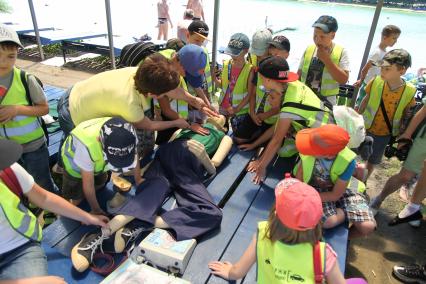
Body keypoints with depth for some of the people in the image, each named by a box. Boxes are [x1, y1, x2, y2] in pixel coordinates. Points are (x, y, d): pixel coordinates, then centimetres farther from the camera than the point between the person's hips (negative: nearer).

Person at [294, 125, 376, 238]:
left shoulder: (347, 161, -31)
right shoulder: (308, 151, -29)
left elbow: (336, 195, -20)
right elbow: (299, 178, -13)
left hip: (344, 188, 0)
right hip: (318, 188, 0)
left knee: (368, 226, -15)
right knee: (328, 221, -30)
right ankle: (346, 212, 5)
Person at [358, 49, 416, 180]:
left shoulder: (409, 91, -16)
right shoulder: (376, 82, -15)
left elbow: (406, 115, -3)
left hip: (383, 135, 0)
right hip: (364, 128, 0)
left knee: (372, 162, 17)